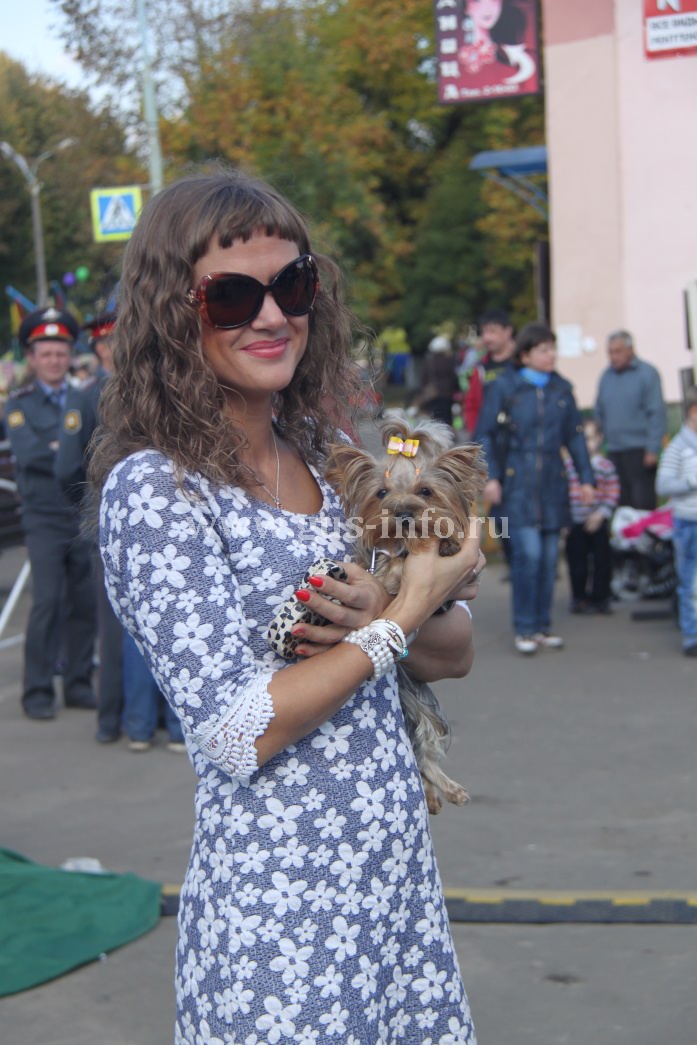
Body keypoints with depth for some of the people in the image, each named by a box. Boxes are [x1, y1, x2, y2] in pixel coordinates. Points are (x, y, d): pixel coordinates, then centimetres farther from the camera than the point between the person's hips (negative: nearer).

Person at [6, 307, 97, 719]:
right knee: (47, 603, -8)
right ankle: (38, 691, 0)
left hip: (86, 518, 3)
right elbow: (28, 454, -11)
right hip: (46, 519, -3)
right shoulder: (20, 404, 4)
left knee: (85, 604, 4)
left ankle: (79, 683, 14)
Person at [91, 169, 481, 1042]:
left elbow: (455, 651, 11)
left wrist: (375, 617, -11)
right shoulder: (153, 488, -13)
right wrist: (405, 614, -13)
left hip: (402, 880, 7)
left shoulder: (320, 459, 8)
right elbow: (238, 736, -19)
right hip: (280, 913, -7)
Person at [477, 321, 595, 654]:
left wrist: (585, 477, 9)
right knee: (528, 552, -12)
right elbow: (486, 434, 0)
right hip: (518, 484, -4)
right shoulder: (504, 388, -2)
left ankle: (543, 625, 17)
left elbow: (575, 435, 14)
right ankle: (524, 628, -1)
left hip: (553, 484, 4)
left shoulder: (561, 389, 9)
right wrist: (491, 477, -7)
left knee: (549, 556, 6)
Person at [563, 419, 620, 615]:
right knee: (577, 562, 4)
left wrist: (601, 513, -12)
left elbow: (613, 493, -1)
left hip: (598, 523, 1)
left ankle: (600, 598, 14)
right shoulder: (567, 463, -1)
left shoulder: (605, 465, 0)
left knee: (602, 560, 2)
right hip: (575, 523, 0)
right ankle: (579, 597, 17)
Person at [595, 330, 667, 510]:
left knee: (643, 503, -7)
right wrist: (604, 441, 9)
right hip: (614, 451, 5)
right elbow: (600, 412, 18)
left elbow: (657, 414, -8)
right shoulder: (606, 376, 12)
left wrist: (652, 449, -13)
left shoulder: (647, 373, -5)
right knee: (623, 503, 7)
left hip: (639, 451, -5)